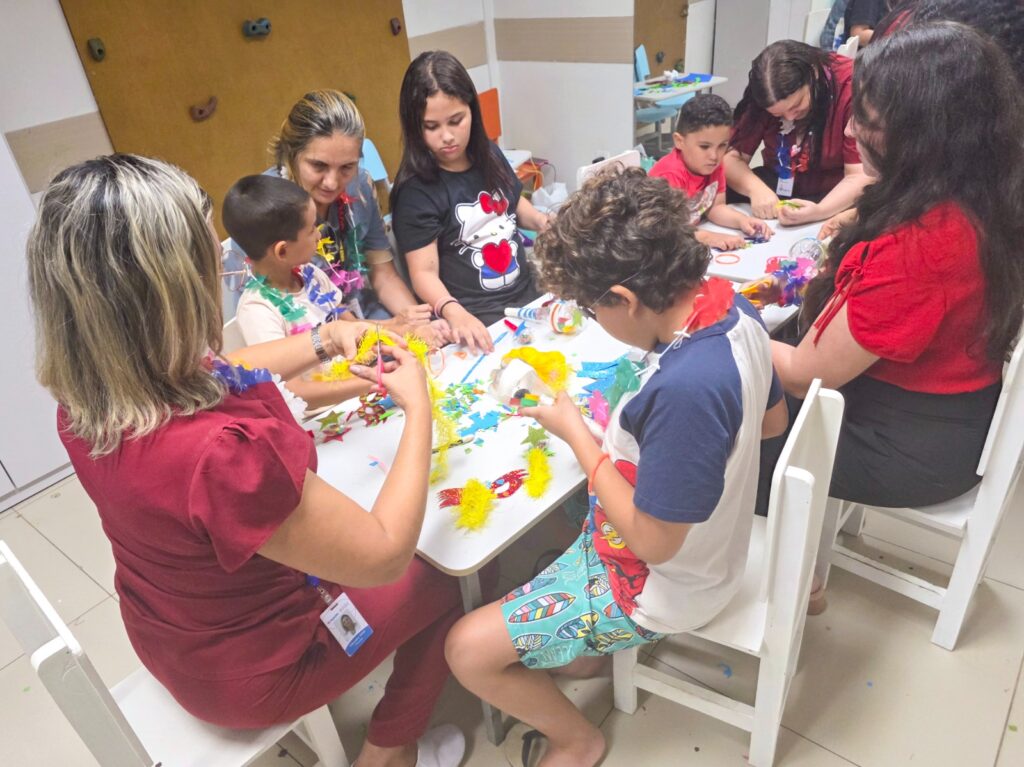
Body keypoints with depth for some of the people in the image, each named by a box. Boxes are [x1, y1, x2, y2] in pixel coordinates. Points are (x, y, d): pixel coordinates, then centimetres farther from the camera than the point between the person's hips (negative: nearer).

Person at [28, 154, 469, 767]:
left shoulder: (88, 393, -17)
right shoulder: (219, 452, -44)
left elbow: (219, 372, 5)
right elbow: (383, 557, -31)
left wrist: (325, 340, -3)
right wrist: (418, 408, -23)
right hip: (251, 672, -7)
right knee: (437, 587, 16)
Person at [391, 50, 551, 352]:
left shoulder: (488, 154, 6)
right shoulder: (416, 191, -13)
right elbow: (425, 272, -17)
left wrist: (545, 222, 2)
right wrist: (453, 312, -37)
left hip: (527, 293, 7)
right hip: (477, 318, -6)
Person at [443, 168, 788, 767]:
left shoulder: (683, 388, -40)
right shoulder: (732, 305, -11)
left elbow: (652, 540, -28)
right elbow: (772, 419, 7)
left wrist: (577, 433, -20)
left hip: (662, 583, -9)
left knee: (469, 650, -4)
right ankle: (583, 646, 34)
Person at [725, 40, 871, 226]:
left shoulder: (852, 86, -22)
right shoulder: (764, 95, -12)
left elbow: (860, 176, -22)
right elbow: (731, 157, -11)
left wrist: (819, 211, -39)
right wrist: (756, 188, -31)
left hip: (837, 199, -2)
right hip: (778, 188, 2)